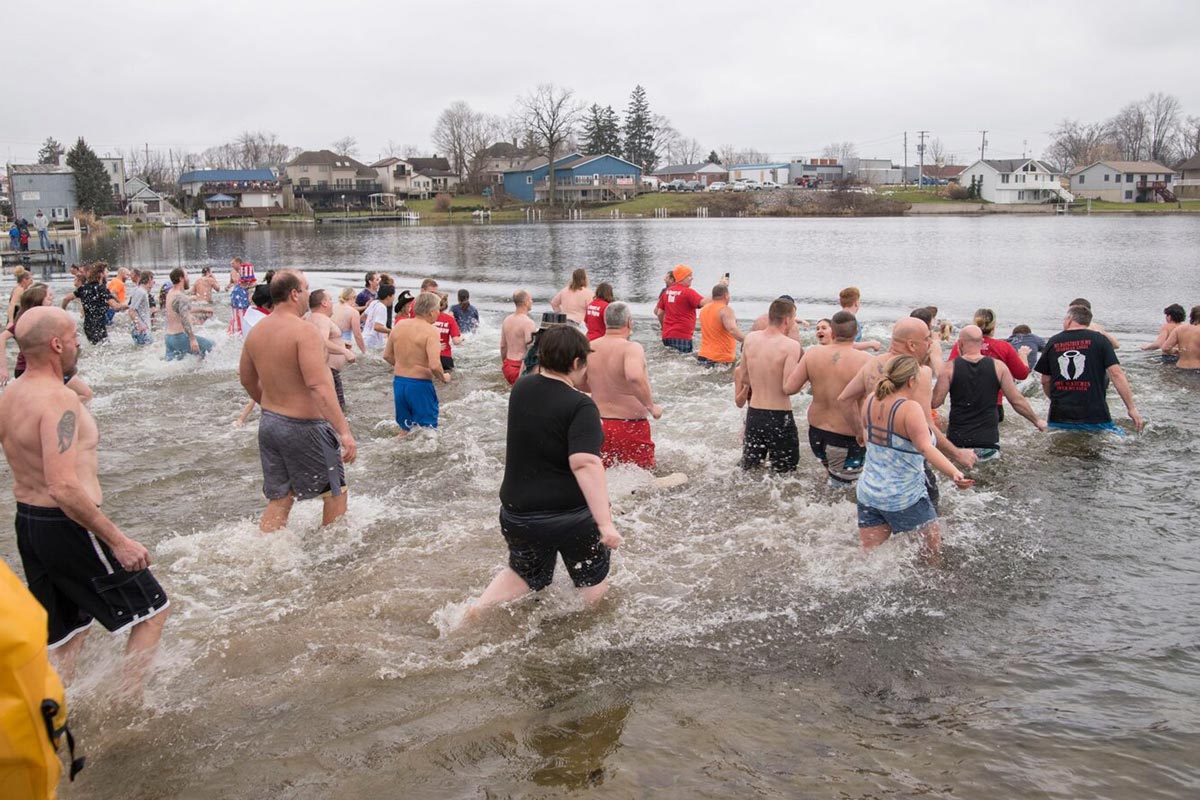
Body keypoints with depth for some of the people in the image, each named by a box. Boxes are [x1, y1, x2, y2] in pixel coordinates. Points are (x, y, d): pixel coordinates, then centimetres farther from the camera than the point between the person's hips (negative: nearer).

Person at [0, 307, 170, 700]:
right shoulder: (59, 399, -22)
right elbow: (64, 487, -31)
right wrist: (118, 540, -27)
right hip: (69, 527, -9)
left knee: (70, 628, 23)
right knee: (151, 610, 6)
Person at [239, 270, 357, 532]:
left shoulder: (256, 331, 5)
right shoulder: (304, 331, -19)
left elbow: (247, 380, 18)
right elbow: (319, 386, -28)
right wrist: (344, 431, -30)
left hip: (269, 423, 8)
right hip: (304, 426, -7)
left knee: (279, 499, 16)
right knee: (335, 491, 11)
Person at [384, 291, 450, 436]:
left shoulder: (400, 325, 5)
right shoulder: (430, 331, -15)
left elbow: (387, 355, 13)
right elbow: (434, 366, -24)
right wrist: (444, 378, -5)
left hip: (398, 382, 7)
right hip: (420, 385, -7)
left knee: (405, 429, 22)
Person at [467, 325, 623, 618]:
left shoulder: (521, 389, 0)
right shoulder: (580, 406, -20)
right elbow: (585, 464, -31)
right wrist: (606, 524, -33)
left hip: (517, 514, 6)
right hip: (572, 517, -6)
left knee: (524, 573, 28)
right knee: (593, 581, 20)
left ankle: (474, 612, 14)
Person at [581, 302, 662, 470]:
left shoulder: (590, 349, 0)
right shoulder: (631, 348, -19)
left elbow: (578, 383, 11)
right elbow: (635, 377, -38)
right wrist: (652, 406, -24)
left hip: (599, 425, 5)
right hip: (630, 427, -5)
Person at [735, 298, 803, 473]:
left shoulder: (750, 338, 0)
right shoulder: (791, 345, -16)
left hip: (754, 415, 5)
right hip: (780, 417, -5)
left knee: (748, 471, 20)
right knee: (783, 473, 9)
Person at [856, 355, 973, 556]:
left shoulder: (871, 401, 0)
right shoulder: (910, 408, -20)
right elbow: (925, 448, -33)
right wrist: (954, 474, -44)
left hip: (867, 492, 6)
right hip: (903, 497, -6)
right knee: (933, 546, 18)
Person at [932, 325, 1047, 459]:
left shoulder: (949, 368, -6)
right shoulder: (998, 366, -1)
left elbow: (935, 402, -7)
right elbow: (1017, 401, 3)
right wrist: (1037, 420, 17)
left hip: (957, 439, -1)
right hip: (989, 440, 1)